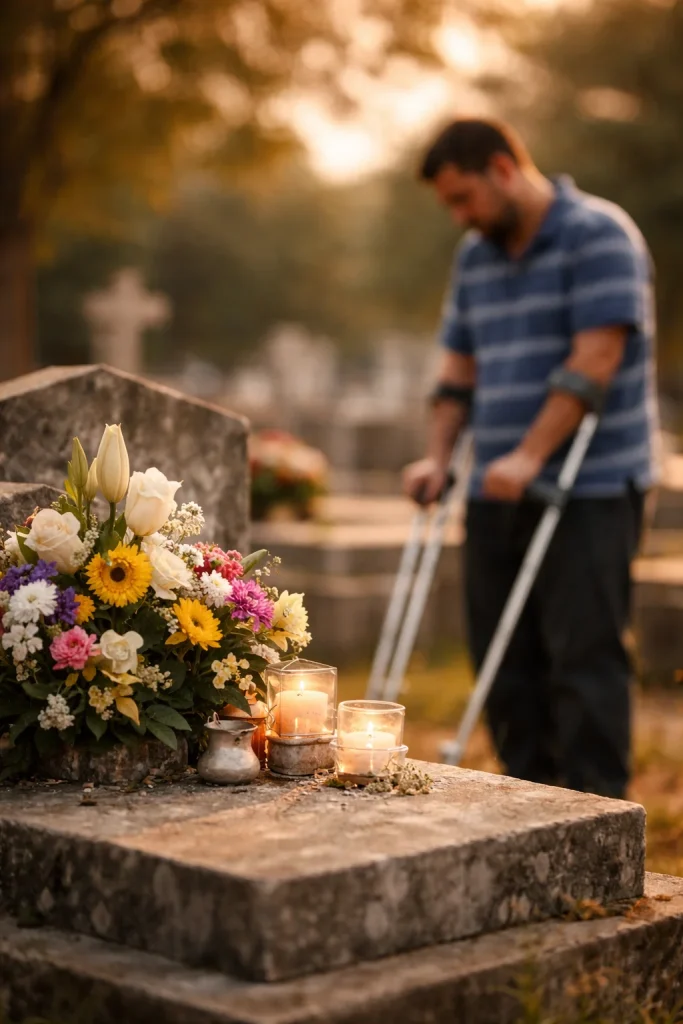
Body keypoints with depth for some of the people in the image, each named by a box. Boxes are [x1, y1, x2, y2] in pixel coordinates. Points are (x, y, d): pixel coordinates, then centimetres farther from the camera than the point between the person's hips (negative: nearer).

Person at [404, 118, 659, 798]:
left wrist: (529, 456, -20)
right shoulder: (475, 256, 17)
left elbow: (595, 359, -16)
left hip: (590, 489, -7)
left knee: (584, 654, -7)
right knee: (503, 659, 7)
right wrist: (437, 458, 7)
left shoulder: (598, 235, -8)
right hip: (497, 492, 8)